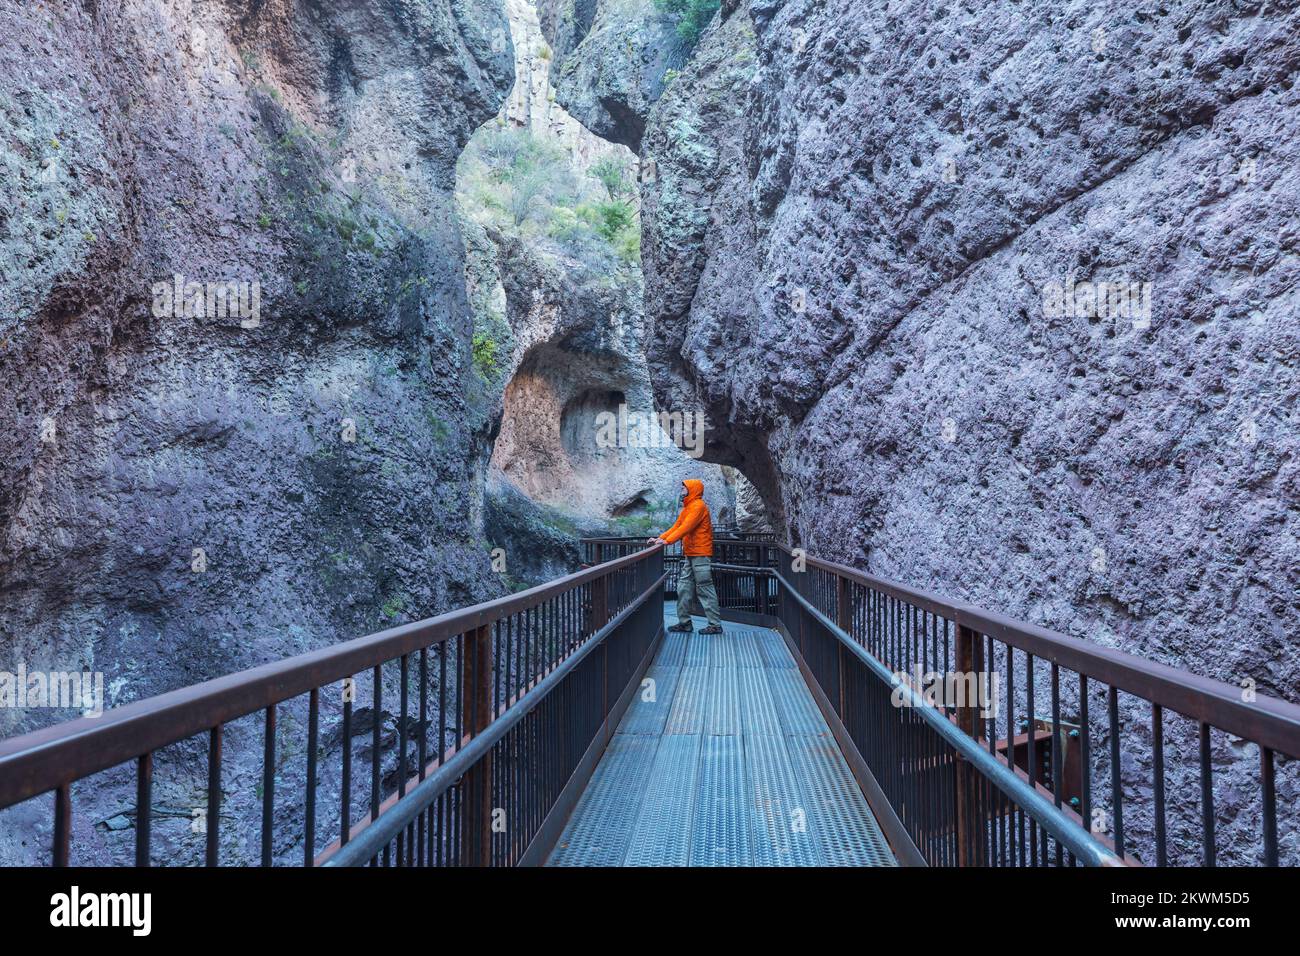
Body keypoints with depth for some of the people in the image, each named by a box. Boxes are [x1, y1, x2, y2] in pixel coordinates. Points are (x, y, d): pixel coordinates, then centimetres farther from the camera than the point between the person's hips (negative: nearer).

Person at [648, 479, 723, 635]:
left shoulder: (698, 506, -12)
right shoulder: (687, 508, 18)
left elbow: (686, 527, -21)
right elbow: (676, 526, 16)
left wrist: (667, 540, -25)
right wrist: (660, 538, 6)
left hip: (700, 554, -9)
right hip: (689, 555, 9)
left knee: (705, 589, -6)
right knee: (684, 587, 9)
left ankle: (715, 625, -2)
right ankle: (685, 622, 14)